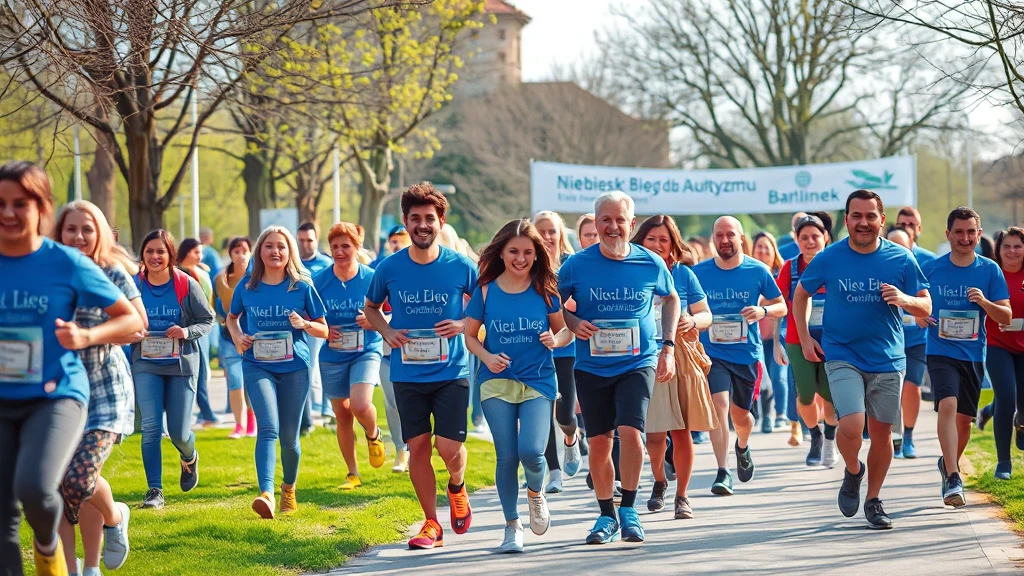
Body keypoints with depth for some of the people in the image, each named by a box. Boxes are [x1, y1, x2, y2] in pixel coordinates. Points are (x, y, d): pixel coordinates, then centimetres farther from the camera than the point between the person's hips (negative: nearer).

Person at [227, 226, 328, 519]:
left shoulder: (302, 287, 0)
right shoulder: (247, 288, 3)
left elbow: (323, 331, 5)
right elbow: (232, 317, 22)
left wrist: (304, 324, -15)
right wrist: (237, 336, 2)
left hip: (295, 366, 1)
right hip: (258, 365, 0)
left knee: (289, 436, 7)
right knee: (268, 428, -19)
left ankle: (289, 488, 33)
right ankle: (266, 494, -31)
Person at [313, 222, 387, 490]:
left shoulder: (371, 278, -8)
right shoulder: (320, 280, -4)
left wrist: (373, 321, -21)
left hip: (366, 352, -2)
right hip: (332, 356, 2)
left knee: (361, 406, -23)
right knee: (342, 416, 9)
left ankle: (374, 435, 13)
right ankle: (353, 473, 24)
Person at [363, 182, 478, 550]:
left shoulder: (460, 266, -6)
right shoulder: (389, 268, -2)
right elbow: (370, 307, 15)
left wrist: (465, 324, -10)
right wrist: (386, 332, -4)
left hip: (451, 372, -2)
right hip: (407, 375, 2)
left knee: (449, 447, -9)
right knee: (417, 446, 3)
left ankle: (457, 487, 27)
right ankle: (431, 525, 16)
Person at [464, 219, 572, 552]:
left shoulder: (545, 290, 0)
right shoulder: (486, 291, 0)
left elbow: (565, 330, 8)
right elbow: (470, 335, 7)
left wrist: (557, 339, -15)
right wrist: (487, 357, -11)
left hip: (538, 381, -1)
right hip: (497, 382, 1)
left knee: (531, 451, -17)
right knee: (506, 456, -1)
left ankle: (536, 493, 18)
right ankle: (512, 526, 16)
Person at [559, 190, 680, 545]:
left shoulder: (651, 264, -3)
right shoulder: (577, 265, -5)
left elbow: (671, 299, 15)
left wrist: (668, 347, 8)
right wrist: (572, 323, -12)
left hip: (638, 363, -1)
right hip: (591, 367, 1)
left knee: (630, 430, -19)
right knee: (599, 443, 5)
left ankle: (628, 510, -4)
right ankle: (607, 516, 22)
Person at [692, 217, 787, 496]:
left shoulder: (757, 271, -4)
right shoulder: (699, 272, -3)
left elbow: (781, 307, 5)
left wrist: (763, 310, -16)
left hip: (747, 354, 1)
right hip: (712, 353, -1)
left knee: (740, 414, 13)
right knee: (719, 405, -19)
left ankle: (742, 448, 47)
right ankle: (723, 472, -17)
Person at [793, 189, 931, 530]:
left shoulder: (900, 259, -2)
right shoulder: (829, 259, -3)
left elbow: (926, 307, 2)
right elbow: (801, 295, 12)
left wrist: (904, 300, -20)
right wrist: (804, 338, 4)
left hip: (887, 360, 2)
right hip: (842, 357, -2)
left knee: (881, 434, 7)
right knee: (851, 427, -18)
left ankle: (874, 501, 25)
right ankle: (853, 472, 15)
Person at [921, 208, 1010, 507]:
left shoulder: (990, 270, 1)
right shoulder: (931, 268, 0)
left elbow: (1006, 317, 0)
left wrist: (984, 302, -19)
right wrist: (921, 316, -9)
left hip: (973, 355, 2)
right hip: (941, 351, -2)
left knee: (964, 418, 11)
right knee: (948, 405, -23)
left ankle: (949, 463, 39)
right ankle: (953, 479, -28)